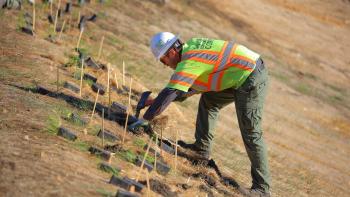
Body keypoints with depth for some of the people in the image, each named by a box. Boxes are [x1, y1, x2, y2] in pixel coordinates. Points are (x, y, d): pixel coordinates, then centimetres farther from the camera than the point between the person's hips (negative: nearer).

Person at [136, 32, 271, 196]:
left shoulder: (189, 62, -18)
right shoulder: (191, 46, 10)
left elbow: (169, 93, -22)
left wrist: (145, 119, -17)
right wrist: (156, 101, 15)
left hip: (251, 79, -10)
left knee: (250, 132, -8)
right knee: (208, 101, 19)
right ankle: (202, 148, 22)